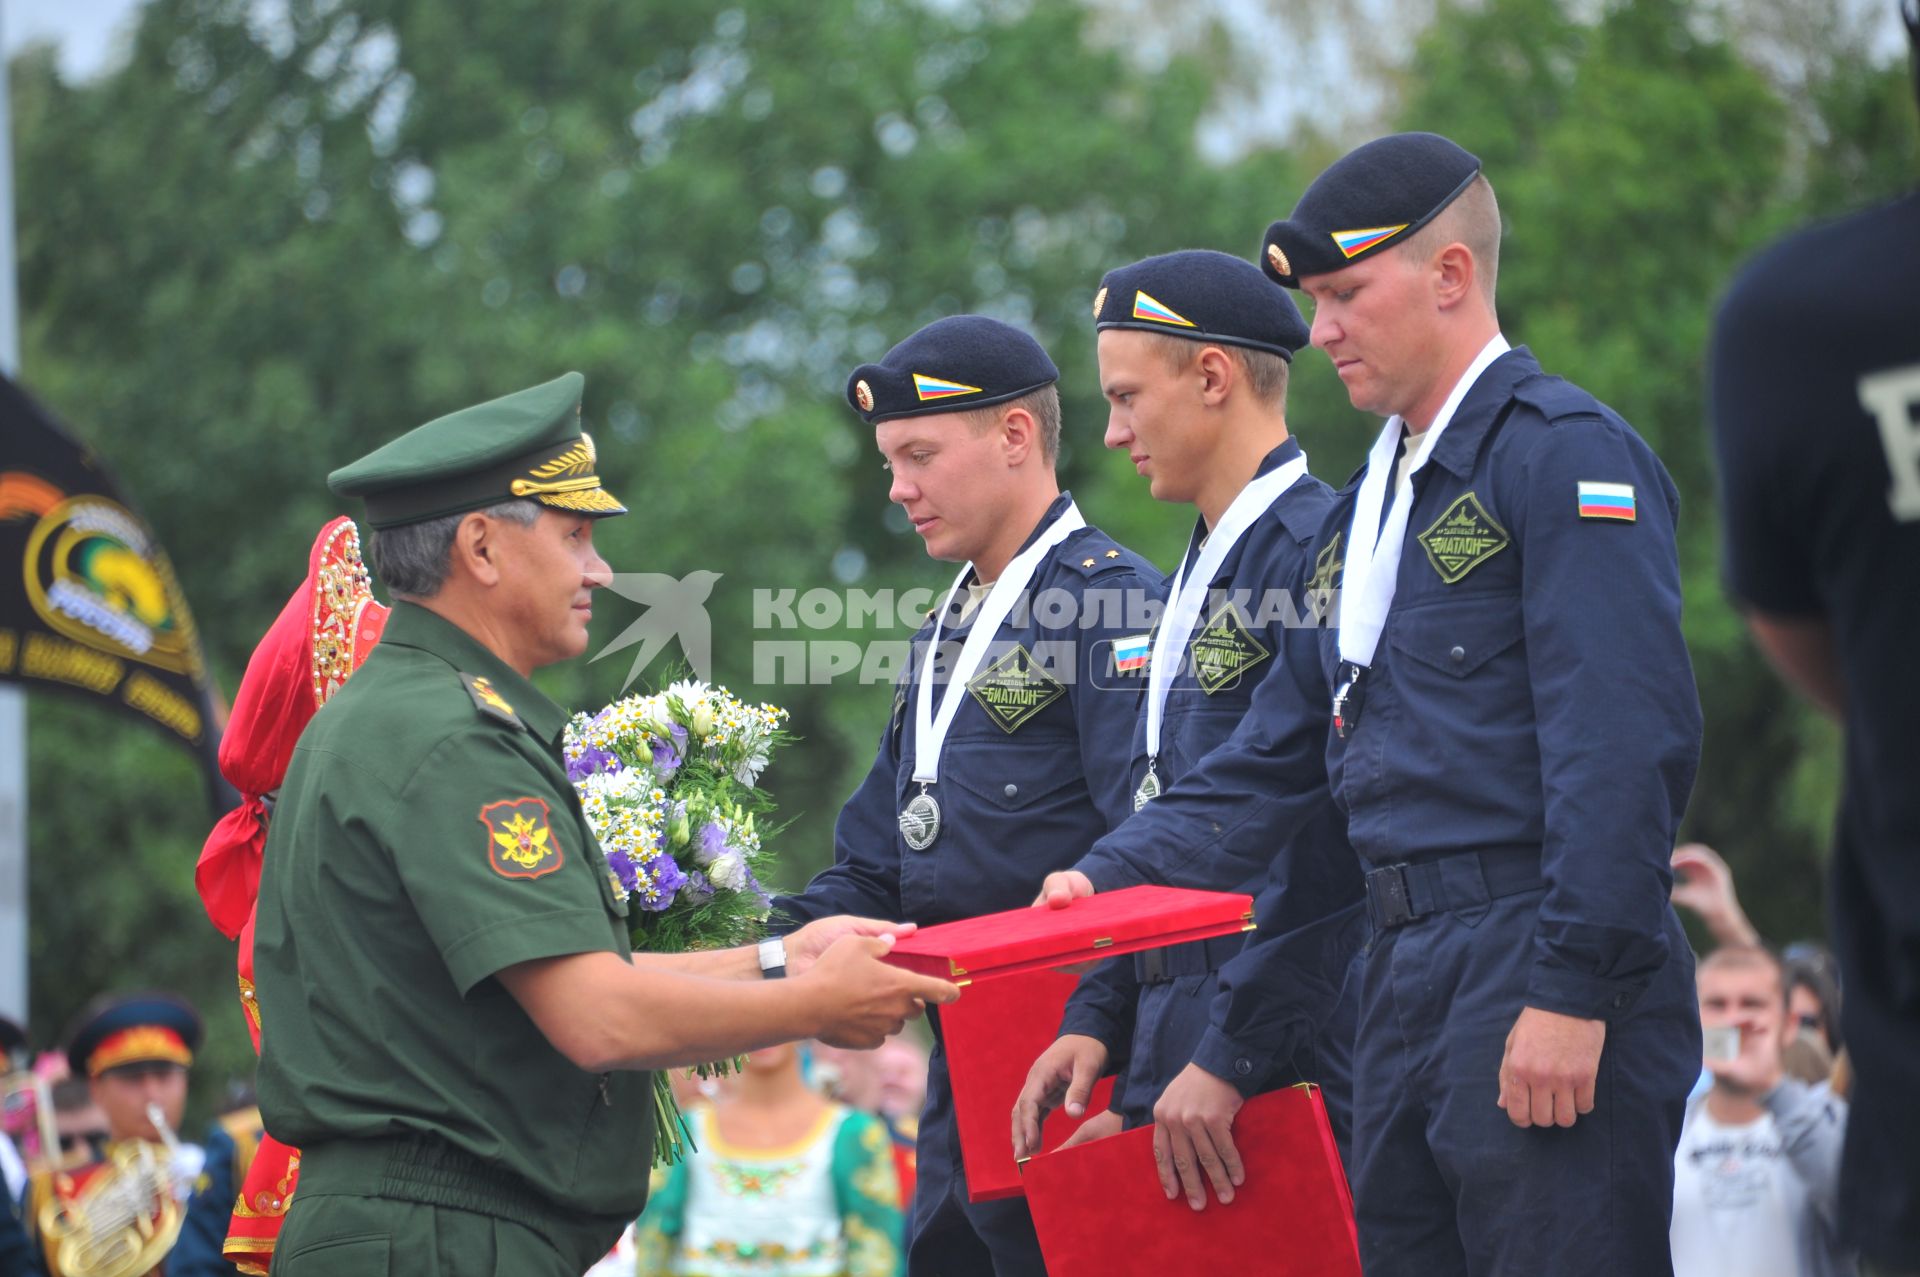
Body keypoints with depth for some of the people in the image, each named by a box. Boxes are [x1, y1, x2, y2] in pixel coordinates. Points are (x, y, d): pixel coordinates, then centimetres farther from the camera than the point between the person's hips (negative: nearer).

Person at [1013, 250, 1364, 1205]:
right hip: (1175, 1057, 9)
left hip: (1290, 1057, -9)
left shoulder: (1319, 550, -11)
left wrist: (1230, 1060, -20)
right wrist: (1094, 1023, 10)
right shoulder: (1205, 572, 19)